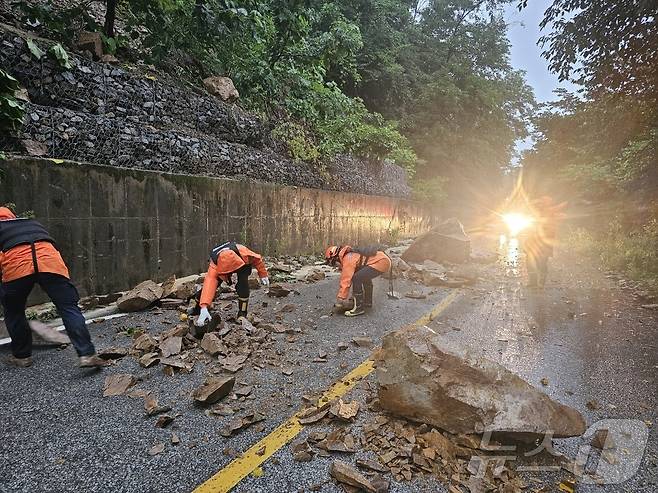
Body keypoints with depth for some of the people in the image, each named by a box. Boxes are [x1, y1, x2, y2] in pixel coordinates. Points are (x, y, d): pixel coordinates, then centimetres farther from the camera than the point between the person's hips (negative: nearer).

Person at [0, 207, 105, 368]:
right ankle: (87, 354, -8)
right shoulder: (32, 223, 39)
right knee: (69, 308, 0)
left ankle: (22, 356, 33)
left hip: (16, 263, -1)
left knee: (13, 312, 22)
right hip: (49, 260, 2)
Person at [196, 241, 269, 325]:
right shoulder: (214, 265, -40)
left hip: (243, 265, -1)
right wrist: (204, 308, -60)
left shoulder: (243, 252, -43)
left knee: (242, 283, -27)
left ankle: (242, 314, -16)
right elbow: (209, 282, -50)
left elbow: (258, 259, -22)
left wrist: (263, 275, -12)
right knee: (212, 283, -14)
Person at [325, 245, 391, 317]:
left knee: (357, 278, -17)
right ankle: (368, 302, 39)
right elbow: (345, 278, 25)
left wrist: (340, 301, -8)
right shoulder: (349, 256, 19)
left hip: (380, 262, -11)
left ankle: (359, 307, -7)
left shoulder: (348, 259, -12)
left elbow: (345, 281, -14)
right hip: (384, 259, 11)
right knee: (366, 277, 33)